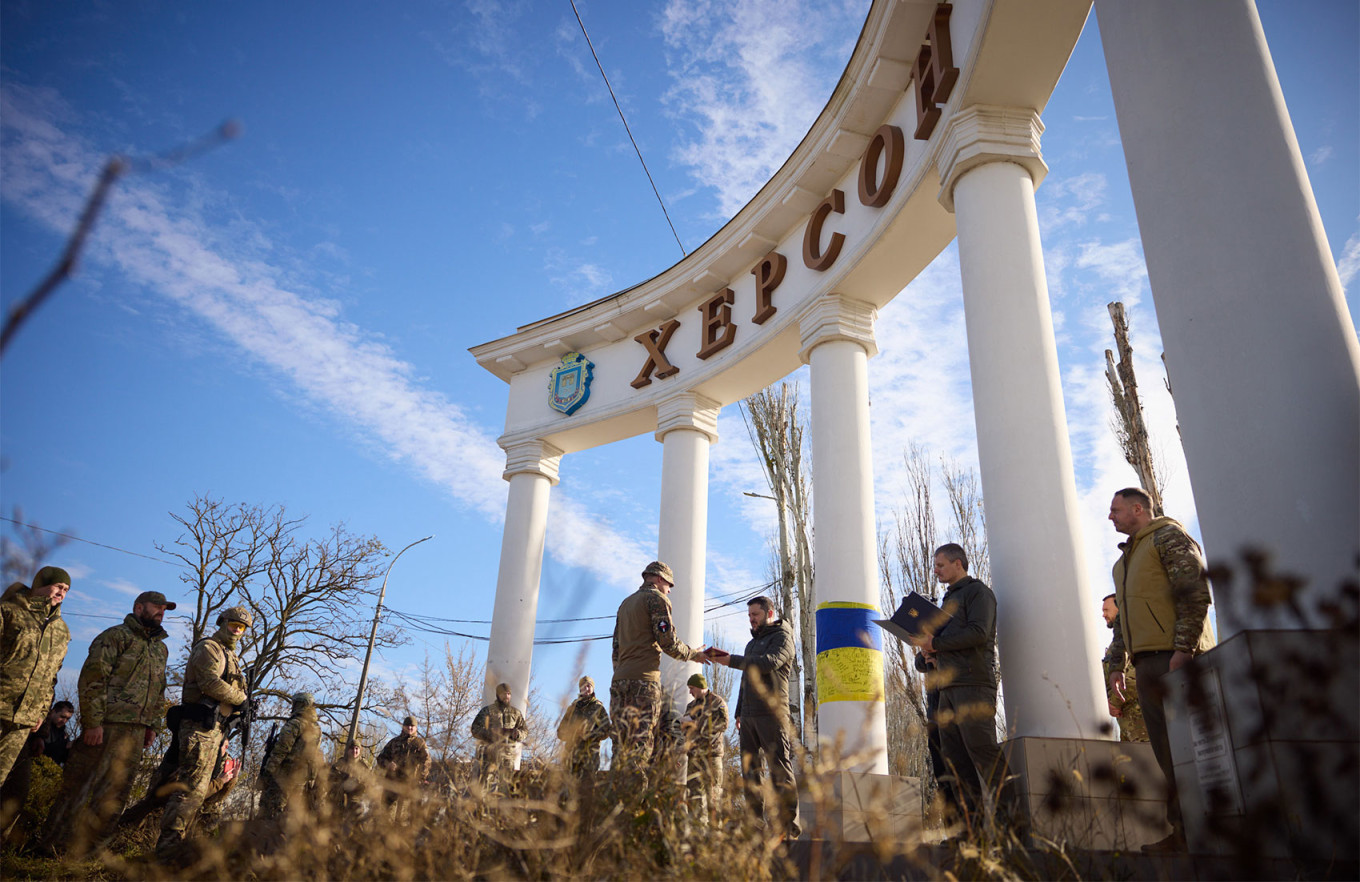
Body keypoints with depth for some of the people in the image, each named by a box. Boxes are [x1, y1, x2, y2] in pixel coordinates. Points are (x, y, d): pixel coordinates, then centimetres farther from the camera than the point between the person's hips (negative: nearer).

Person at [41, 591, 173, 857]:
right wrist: (93, 721, -18)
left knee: (115, 795, 6)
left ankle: (81, 851, 14)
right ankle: (51, 847, 12)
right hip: (106, 725, -7)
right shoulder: (116, 635, -3)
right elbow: (92, 677, -12)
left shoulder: (161, 648, 19)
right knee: (78, 787, 0)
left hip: (136, 731, 7)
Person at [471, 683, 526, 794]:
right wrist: (490, 734, -17)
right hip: (490, 753, -3)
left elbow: (525, 729, 18)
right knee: (487, 782, -4)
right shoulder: (488, 711, 0)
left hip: (508, 755, 3)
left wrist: (518, 733, -5)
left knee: (506, 786, 5)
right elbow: (475, 730, -4)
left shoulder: (515, 712, 10)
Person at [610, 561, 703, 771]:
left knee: (621, 743, 5)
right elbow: (668, 641, -8)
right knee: (641, 742, -10)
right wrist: (692, 654, 7)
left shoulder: (626, 602, 26)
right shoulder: (657, 598, 1)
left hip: (619, 679, 8)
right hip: (644, 678, -7)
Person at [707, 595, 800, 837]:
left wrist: (731, 660, -21)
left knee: (780, 770, -9)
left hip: (772, 713, -8)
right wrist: (739, 713, 21)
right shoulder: (752, 643, 26)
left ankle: (789, 827, -8)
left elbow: (770, 663, -19)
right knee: (749, 771, 3)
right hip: (748, 716, 8)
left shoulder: (782, 637, 1)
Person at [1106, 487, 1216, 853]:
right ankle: (1183, 832, 5)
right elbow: (1122, 616, 29)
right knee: (1166, 751, 4)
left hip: (1175, 656, -8)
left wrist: (1183, 648, -19)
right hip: (1147, 662, 8)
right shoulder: (1125, 559, 27)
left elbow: (1196, 592, -11)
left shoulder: (1168, 536, 1)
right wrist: (1117, 664, 23)